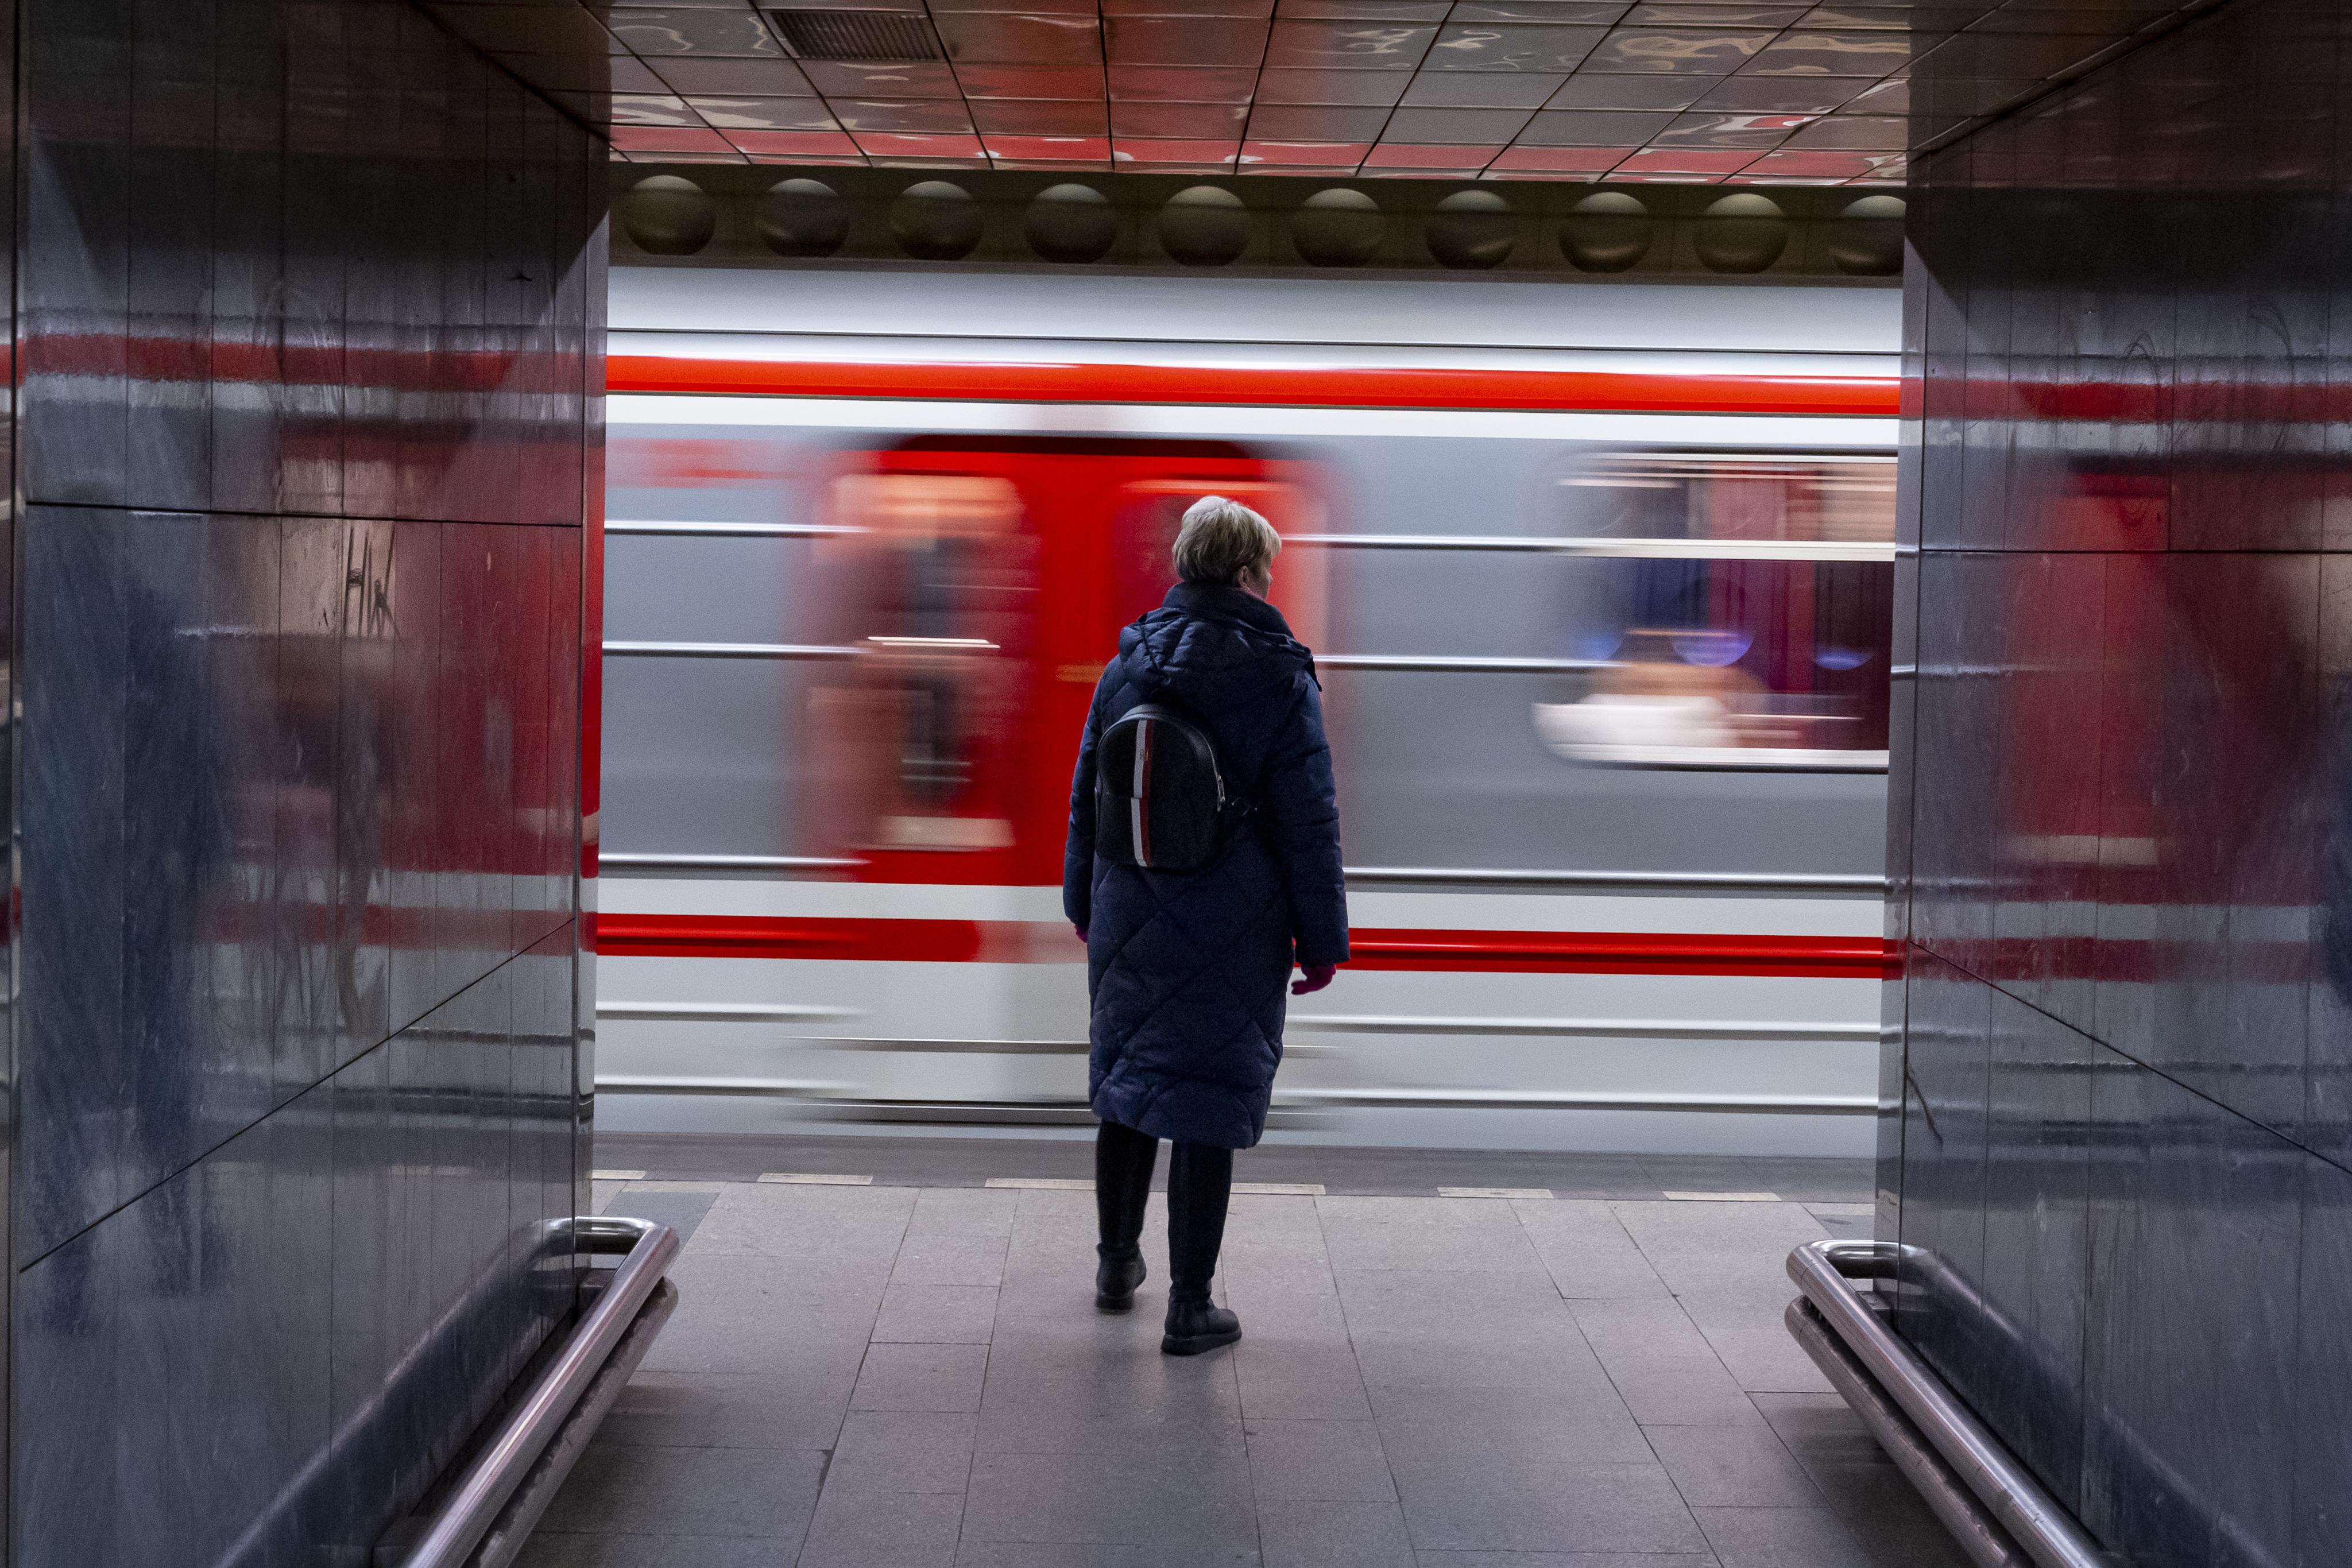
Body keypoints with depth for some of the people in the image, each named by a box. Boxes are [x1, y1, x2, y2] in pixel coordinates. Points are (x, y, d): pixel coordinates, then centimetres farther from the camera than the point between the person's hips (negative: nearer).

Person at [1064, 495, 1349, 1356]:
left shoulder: (1128, 663, 4)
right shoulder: (1279, 676, -10)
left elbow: (1086, 795, 11)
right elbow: (1309, 823, -9)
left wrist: (1084, 902, 22)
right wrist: (1322, 941, -2)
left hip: (1130, 923, 5)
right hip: (1235, 931, -5)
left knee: (1127, 1085, 19)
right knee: (1207, 1099, -1)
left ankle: (1117, 1262, 33)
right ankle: (1190, 1306, 3)